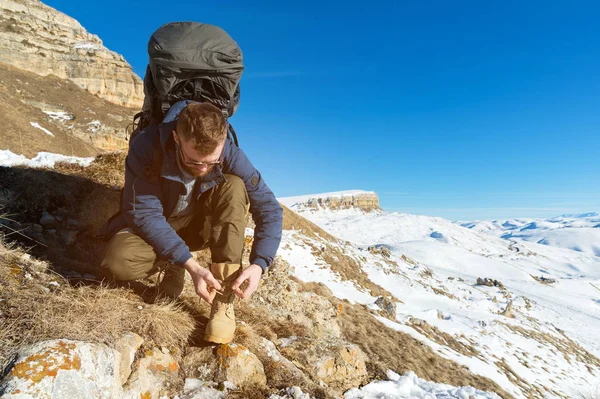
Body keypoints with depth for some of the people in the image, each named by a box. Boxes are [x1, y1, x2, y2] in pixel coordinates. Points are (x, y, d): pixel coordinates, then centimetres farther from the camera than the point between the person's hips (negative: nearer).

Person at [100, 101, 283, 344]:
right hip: (154, 228, -1)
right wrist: (191, 265, -37)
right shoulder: (147, 146, -28)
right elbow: (144, 213, -28)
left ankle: (224, 300, -27)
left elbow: (270, 209, -21)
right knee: (118, 262, -33)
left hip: (199, 226, 1)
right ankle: (172, 266, 2)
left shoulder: (229, 154, -24)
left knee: (234, 187, -29)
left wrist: (258, 265, -34)